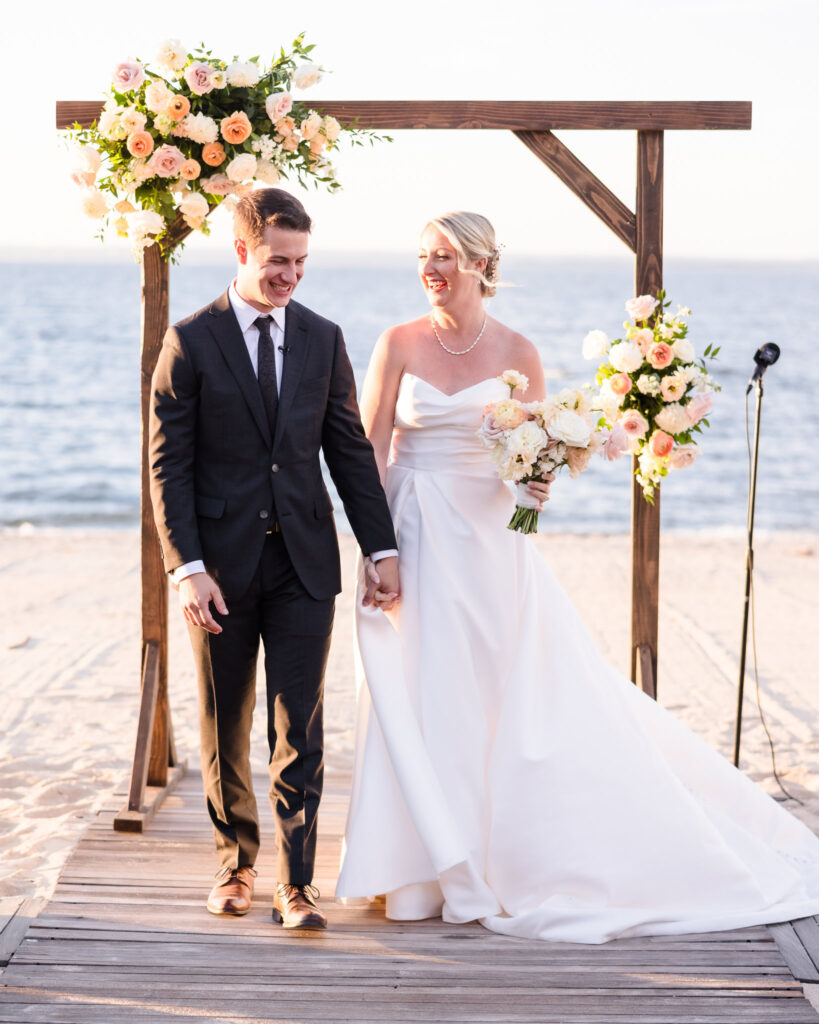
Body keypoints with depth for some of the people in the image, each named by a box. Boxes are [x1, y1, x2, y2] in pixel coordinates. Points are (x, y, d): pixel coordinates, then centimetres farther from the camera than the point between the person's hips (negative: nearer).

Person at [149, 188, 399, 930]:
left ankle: (297, 883, 4)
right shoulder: (191, 342, -3)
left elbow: (351, 450, 8)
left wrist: (383, 548, 1)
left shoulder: (323, 339, 6)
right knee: (226, 730, 11)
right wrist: (188, 569, -14)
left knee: (300, 731, -1)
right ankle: (237, 863, 28)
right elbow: (169, 466, -6)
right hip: (221, 567, -1)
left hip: (303, 563, 2)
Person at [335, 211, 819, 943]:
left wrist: (538, 481, -15)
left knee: (509, 701, 2)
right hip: (416, 543, 0)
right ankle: (432, 866, 15)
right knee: (424, 703, 2)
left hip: (489, 544, 0)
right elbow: (370, 451, -2)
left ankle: (514, 859, 17)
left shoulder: (517, 354, 1)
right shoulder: (400, 345, 0)